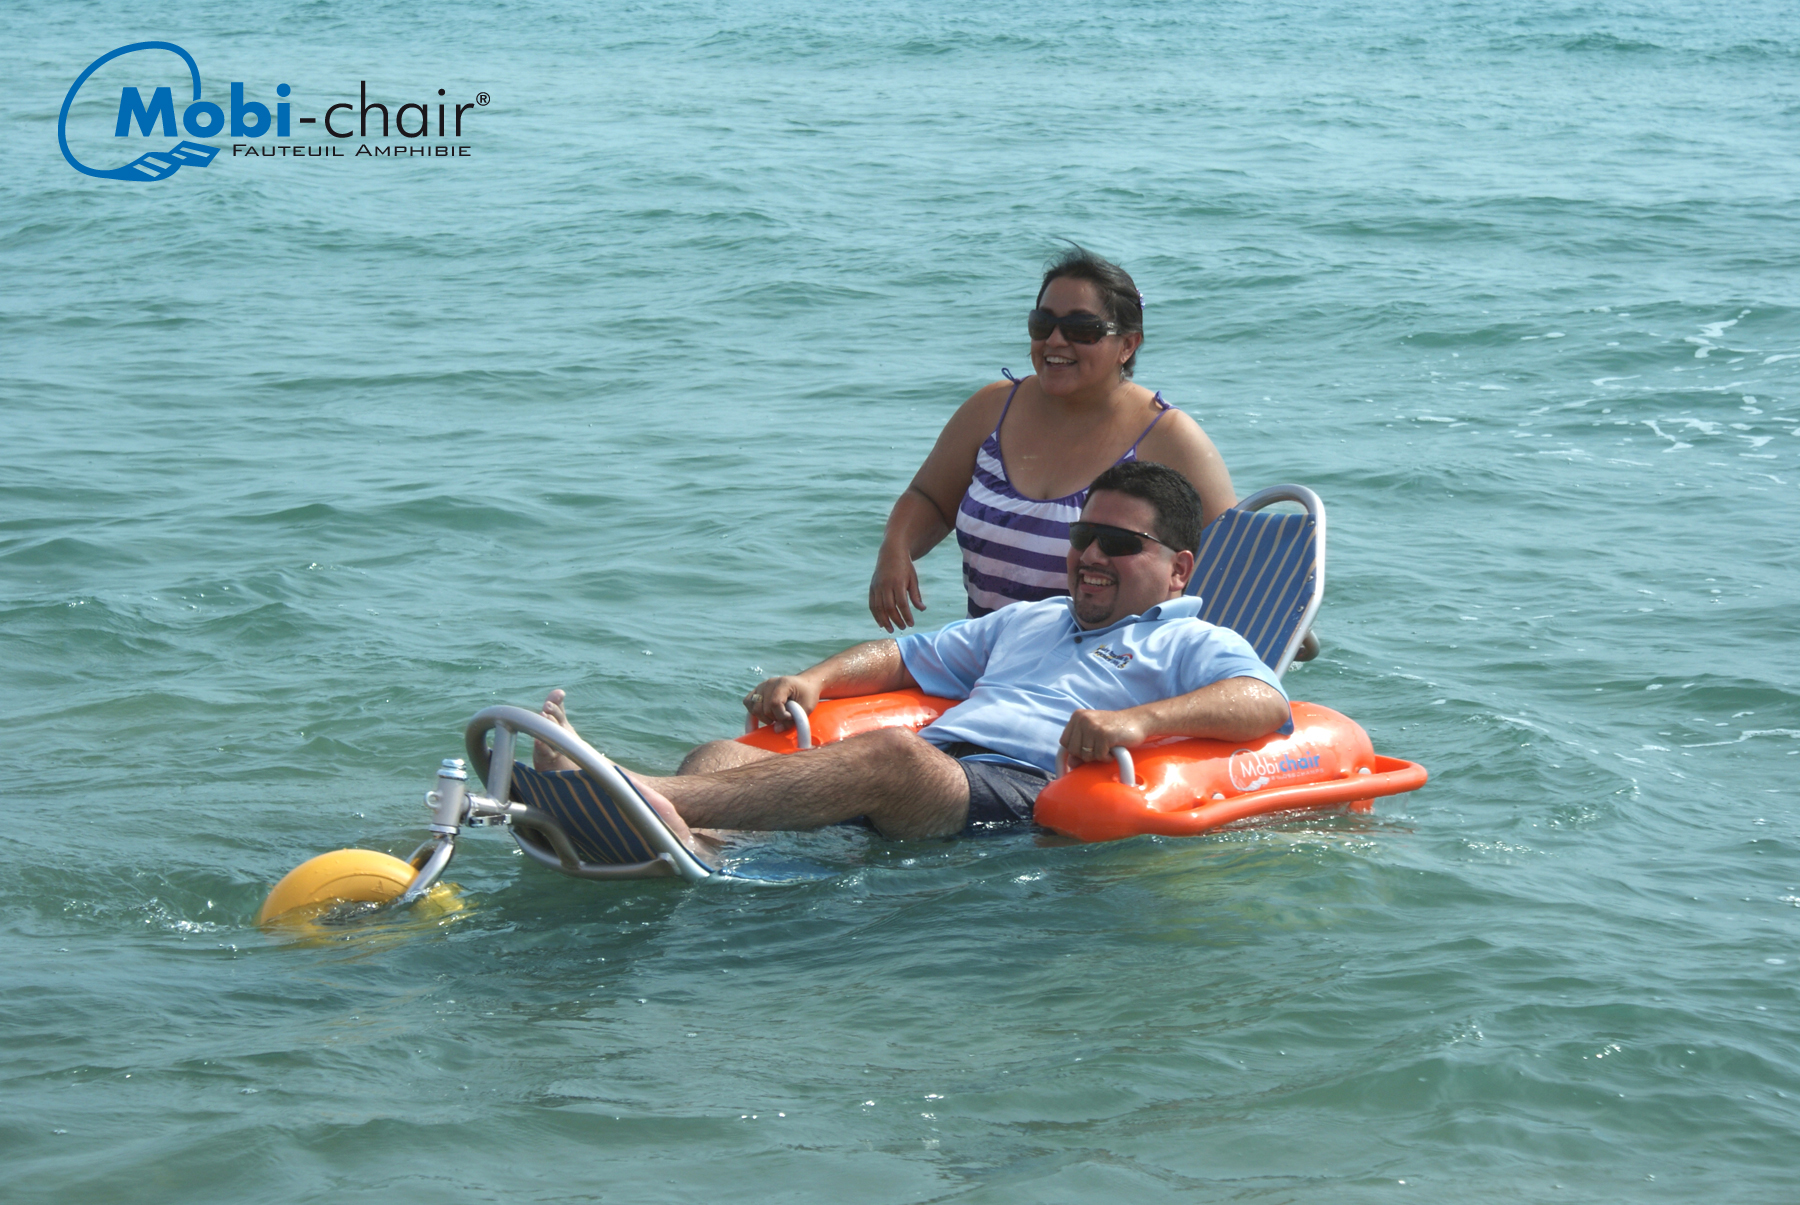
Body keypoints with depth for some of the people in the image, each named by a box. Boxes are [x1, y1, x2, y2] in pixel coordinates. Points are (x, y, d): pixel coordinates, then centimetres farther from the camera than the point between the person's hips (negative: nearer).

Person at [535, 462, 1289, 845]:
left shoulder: (1191, 643, 17)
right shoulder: (1028, 621, 40)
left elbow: (1266, 702, -4)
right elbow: (906, 659, 42)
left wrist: (1138, 720, -21)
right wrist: (818, 679, 20)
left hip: (1024, 792, -7)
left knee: (898, 756, -39)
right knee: (720, 758, -18)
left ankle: (638, 801, -57)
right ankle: (685, 837, -56)